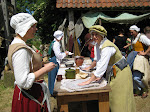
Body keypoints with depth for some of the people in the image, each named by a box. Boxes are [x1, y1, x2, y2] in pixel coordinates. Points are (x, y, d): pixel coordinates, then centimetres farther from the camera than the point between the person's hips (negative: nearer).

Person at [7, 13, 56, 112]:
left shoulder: (19, 44, 8)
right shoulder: (20, 50, -25)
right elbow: (24, 82, -29)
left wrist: (42, 66, 12)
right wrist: (45, 69, -22)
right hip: (30, 96, -10)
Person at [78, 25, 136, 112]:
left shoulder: (107, 47, -29)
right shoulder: (97, 44, 0)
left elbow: (102, 66, -35)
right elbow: (97, 60, 16)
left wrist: (89, 81, -35)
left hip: (120, 71, -8)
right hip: (111, 72, 9)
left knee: (119, 100, -2)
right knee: (111, 96, 18)